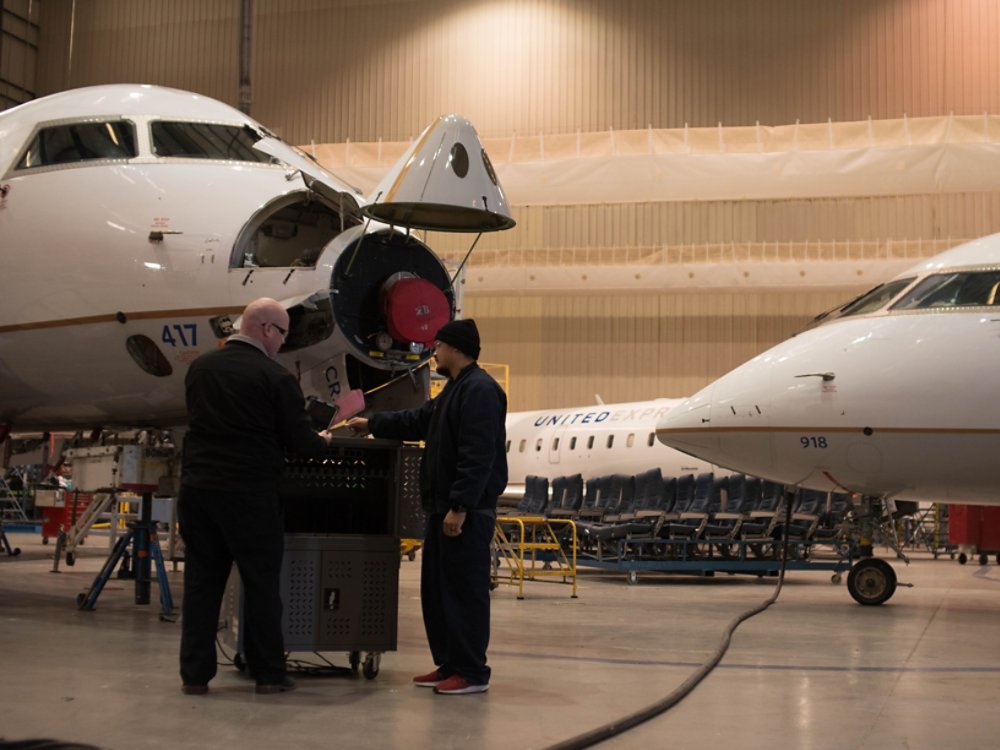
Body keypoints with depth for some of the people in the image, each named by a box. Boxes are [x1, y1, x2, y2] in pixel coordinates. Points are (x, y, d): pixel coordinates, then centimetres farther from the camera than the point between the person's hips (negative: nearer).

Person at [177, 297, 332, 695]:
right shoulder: (275, 378, -10)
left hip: (196, 487, 5)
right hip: (249, 494, -5)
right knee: (261, 584, 7)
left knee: (201, 582, 10)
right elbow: (299, 443, -8)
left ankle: (194, 673, 11)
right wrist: (322, 442, 16)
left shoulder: (200, 367, 8)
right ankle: (269, 673, 14)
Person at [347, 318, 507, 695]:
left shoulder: (480, 391, -16)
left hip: (467, 512, -11)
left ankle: (472, 672, 0)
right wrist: (373, 424, 37)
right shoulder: (456, 389, 19)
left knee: (464, 590, -6)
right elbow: (418, 421, 33)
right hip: (444, 507, 11)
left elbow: (477, 456, -23)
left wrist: (460, 507, -26)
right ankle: (448, 664, 21)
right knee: (436, 589, 14)